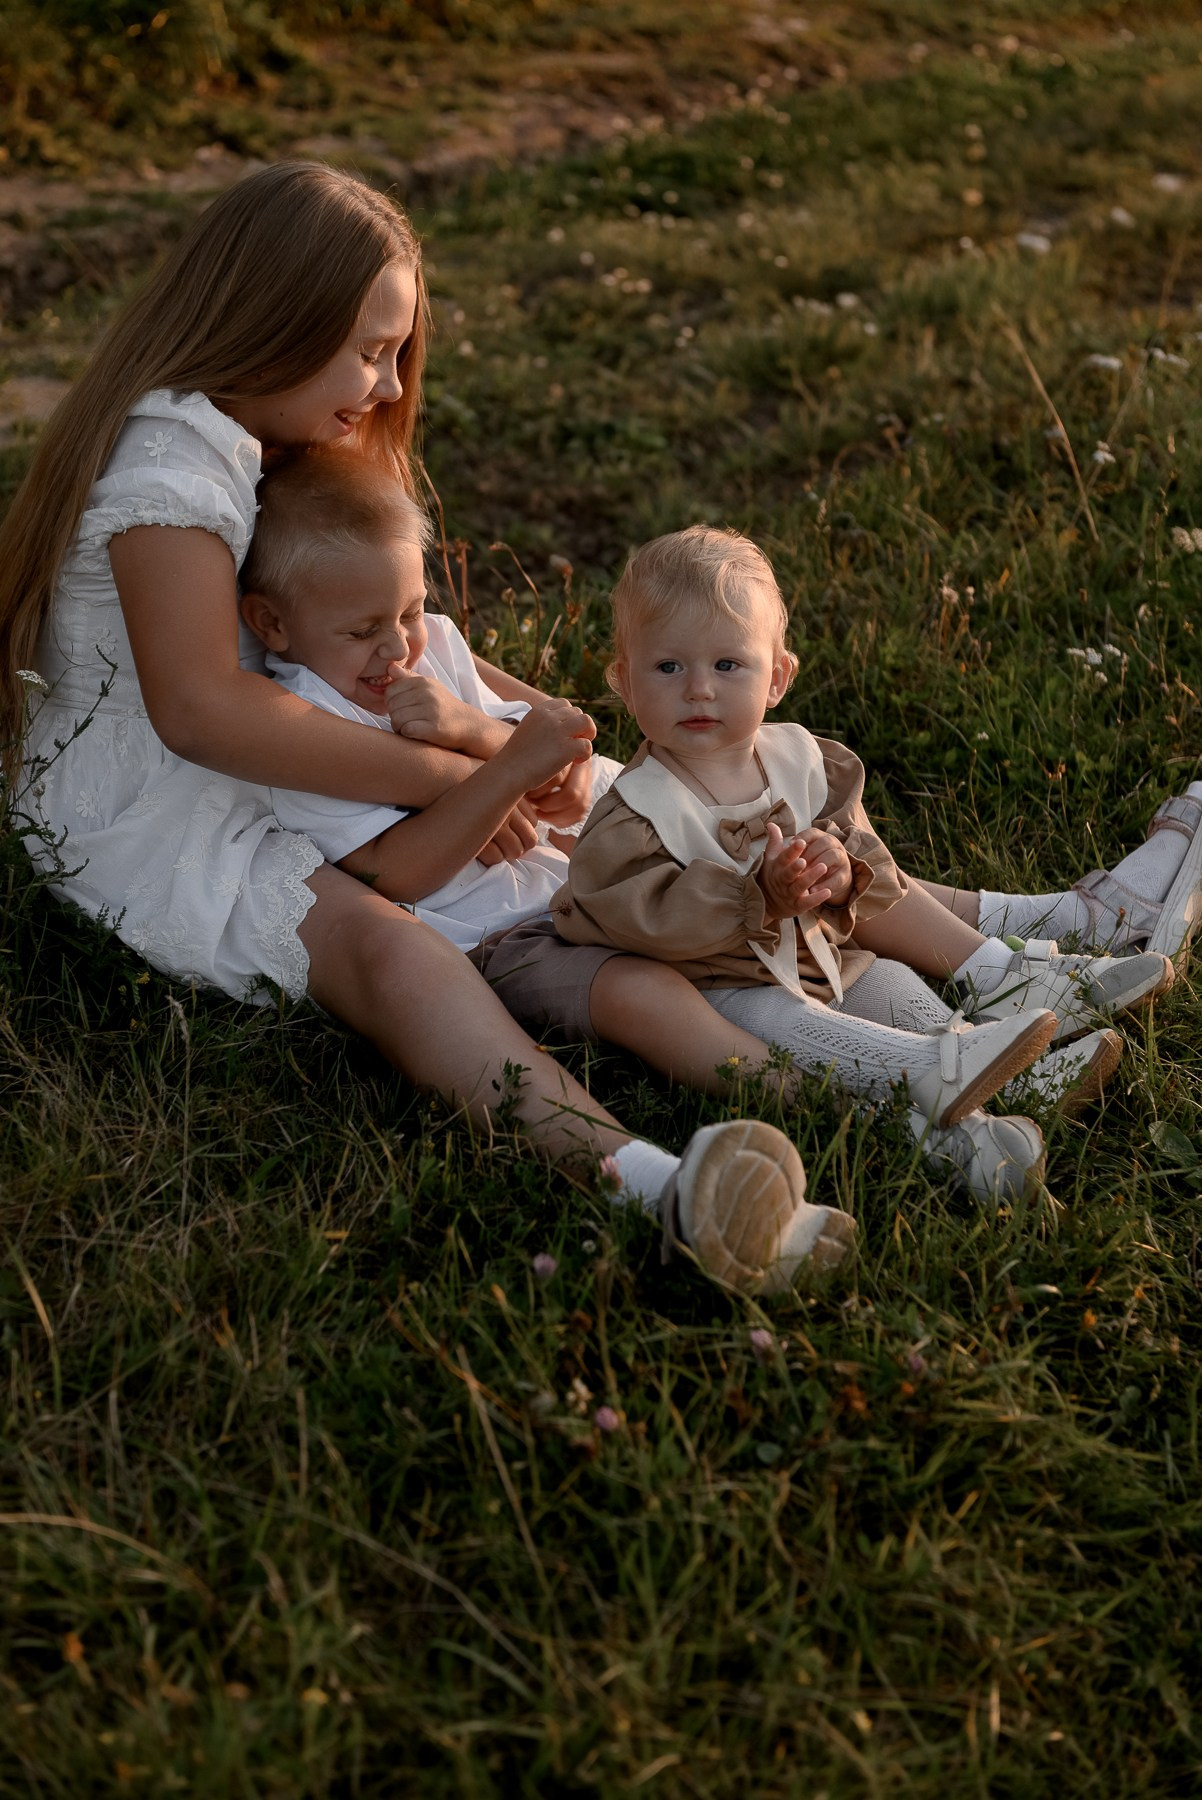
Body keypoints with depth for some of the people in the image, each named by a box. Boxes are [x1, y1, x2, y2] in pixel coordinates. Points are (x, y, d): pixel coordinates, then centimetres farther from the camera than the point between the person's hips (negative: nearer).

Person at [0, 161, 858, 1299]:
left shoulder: (266, 447, 15)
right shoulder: (171, 459, -18)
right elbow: (200, 709, -29)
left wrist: (523, 727, 1)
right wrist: (448, 774, -27)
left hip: (263, 784, 11)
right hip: (151, 821, -11)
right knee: (375, 942, -39)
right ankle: (644, 1180, -61)